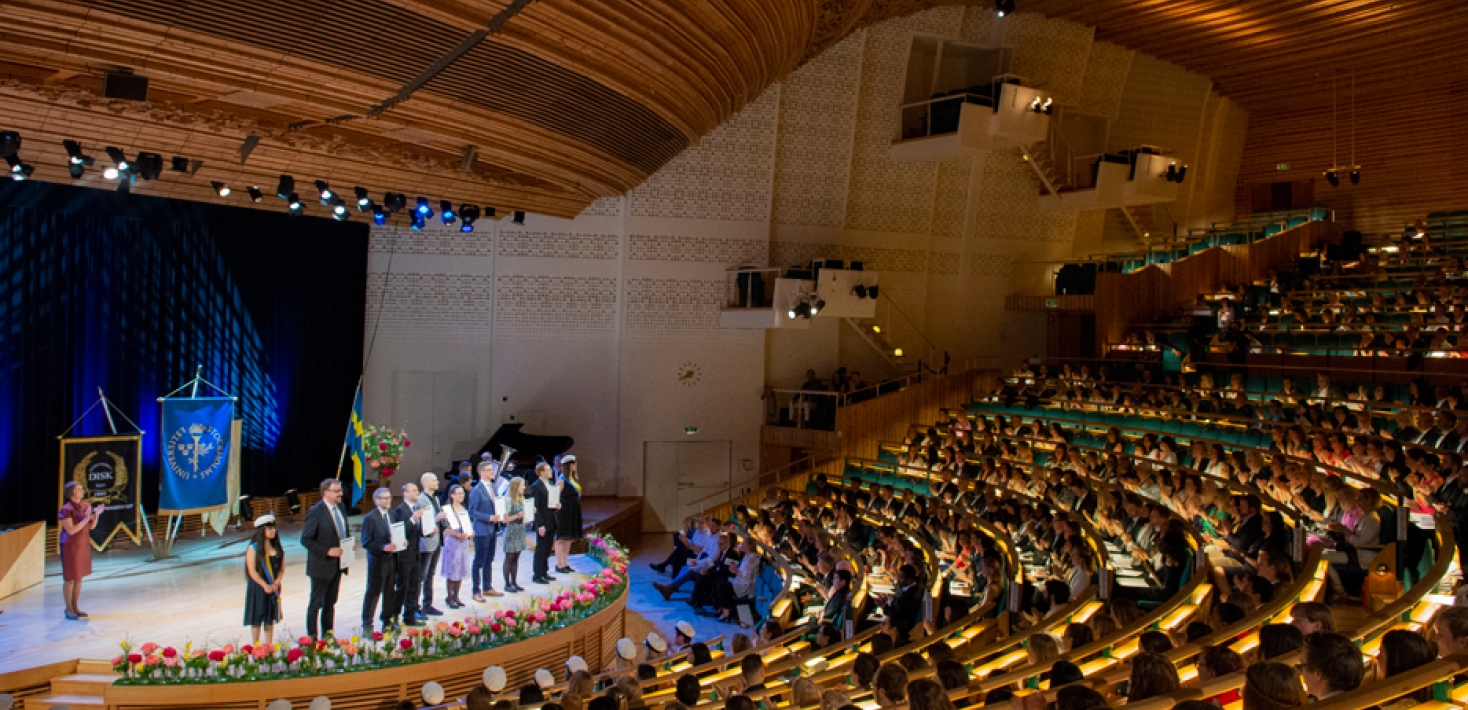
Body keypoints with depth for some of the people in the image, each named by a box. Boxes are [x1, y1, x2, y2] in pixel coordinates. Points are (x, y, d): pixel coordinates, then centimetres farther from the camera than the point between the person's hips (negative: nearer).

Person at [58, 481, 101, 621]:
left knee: (79, 577, 13)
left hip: (83, 545, 7)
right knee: (70, 579, 2)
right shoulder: (67, 509, -17)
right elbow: (71, 530, -22)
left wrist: (96, 515, -8)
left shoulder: (85, 506, 4)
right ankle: (69, 610, 12)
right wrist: (86, 519, -25)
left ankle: (75, 607, 24)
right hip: (70, 546, -7)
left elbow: (91, 526, 8)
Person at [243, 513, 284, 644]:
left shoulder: (277, 548, 6)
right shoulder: (253, 548, -9)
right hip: (258, 587, -4)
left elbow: (282, 568, 5)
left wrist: (276, 583, -10)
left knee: (270, 619, 10)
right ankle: (256, 647, 12)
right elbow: (252, 571, -13)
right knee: (256, 618, 2)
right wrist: (265, 586, -16)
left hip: (273, 588, 4)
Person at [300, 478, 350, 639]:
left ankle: (328, 635, 26)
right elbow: (306, 540, -17)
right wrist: (327, 551, -22)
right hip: (321, 565, -7)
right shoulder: (316, 512, -16)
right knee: (316, 603, 4)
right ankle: (312, 637, 14)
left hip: (337, 564, 7)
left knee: (330, 603, 16)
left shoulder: (340, 508, 7)